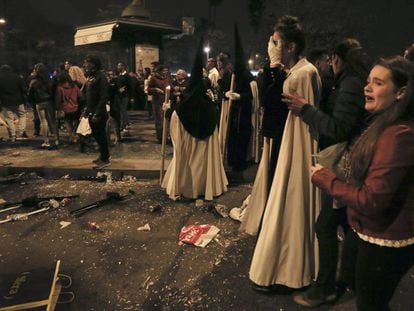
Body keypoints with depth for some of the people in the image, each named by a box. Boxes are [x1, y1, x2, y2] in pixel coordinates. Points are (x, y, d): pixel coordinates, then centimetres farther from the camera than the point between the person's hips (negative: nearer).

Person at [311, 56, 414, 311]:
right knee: (351, 278, 29)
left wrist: (325, 178, -18)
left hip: (384, 243, -9)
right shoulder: (383, 126, 4)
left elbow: (371, 200, -28)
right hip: (364, 229, 9)